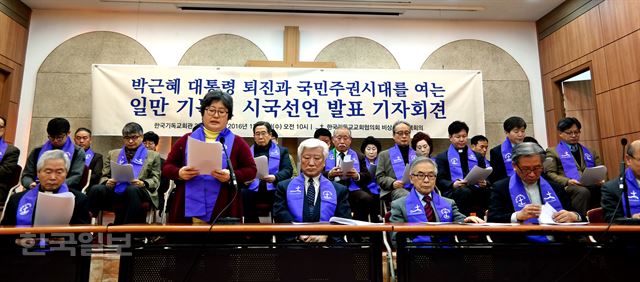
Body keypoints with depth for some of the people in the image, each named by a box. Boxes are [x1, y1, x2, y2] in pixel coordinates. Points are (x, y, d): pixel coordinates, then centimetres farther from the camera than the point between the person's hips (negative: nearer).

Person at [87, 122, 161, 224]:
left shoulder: (153, 155, 18)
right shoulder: (112, 154, 27)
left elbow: (155, 180, 10)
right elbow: (104, 176, 22)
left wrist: (143, 183, -12)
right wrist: (107, 182, -3)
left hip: (137, 191, -2)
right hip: (115, 192, 2)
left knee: (132, 189, -38)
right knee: (96, 189, -29)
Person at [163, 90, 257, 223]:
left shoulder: (237, 142, 7)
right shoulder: (186, 139, 12)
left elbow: (251, 169, 5)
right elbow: (167, 167, 14)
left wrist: (232, 176, -14)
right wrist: (179, 173, -9)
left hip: (222, 212, -1)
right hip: (189, 211, 2)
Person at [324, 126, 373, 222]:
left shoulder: (359, 156, 21)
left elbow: (368, 177, 12)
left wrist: (357, 176, -10)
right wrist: (329, 174, -14)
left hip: (353, 190, 2)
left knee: (367, 199, -31)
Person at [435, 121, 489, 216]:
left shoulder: (477, 156, 30)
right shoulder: (442, 157, 16)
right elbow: (439, 180, 4)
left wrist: (484, 183, -1)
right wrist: (453, 184, -17)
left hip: (476, 191, 3)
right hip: (452, 192, -2)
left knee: (488, 191, -33)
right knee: (464, 191, -39)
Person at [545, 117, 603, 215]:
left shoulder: (591, 152, 31)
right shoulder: (553, 152, 15)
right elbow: (549, 173, 2)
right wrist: (567, 181, -16)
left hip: (592, 186, 4)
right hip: (569, 187, -4)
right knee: (583, 191, -38)